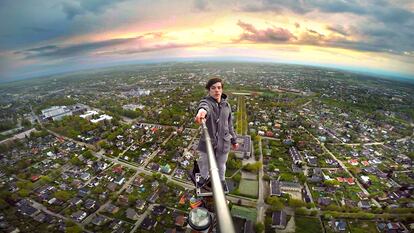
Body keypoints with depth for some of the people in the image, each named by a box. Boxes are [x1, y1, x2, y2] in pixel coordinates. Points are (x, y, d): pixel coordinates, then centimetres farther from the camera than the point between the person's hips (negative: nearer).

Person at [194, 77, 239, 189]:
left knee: (221, 165, 23)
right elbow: (204, 106, -45)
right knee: (203, 162, 21)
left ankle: (221, 180, 56)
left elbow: (229, 124, 8)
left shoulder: (226, 105, -3)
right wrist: (202, 111, -69)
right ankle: (205, 177, 56)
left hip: (223, 142, 2)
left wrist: (234, 140, 14)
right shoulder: (206, 101, -18)